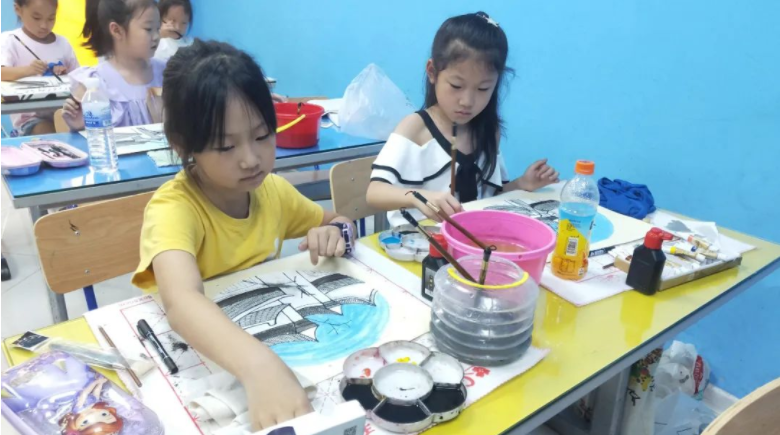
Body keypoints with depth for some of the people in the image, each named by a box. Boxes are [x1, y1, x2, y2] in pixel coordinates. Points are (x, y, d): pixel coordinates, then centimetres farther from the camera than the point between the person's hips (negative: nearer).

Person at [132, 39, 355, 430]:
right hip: (193, 355, -5)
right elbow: (181, 302, -40)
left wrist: (335, 234, -13)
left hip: (265, 336, 6)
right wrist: (259, 366, -55)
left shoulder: (272, 190, -6)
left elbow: (338, 221, 9)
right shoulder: (172, 209, -22)